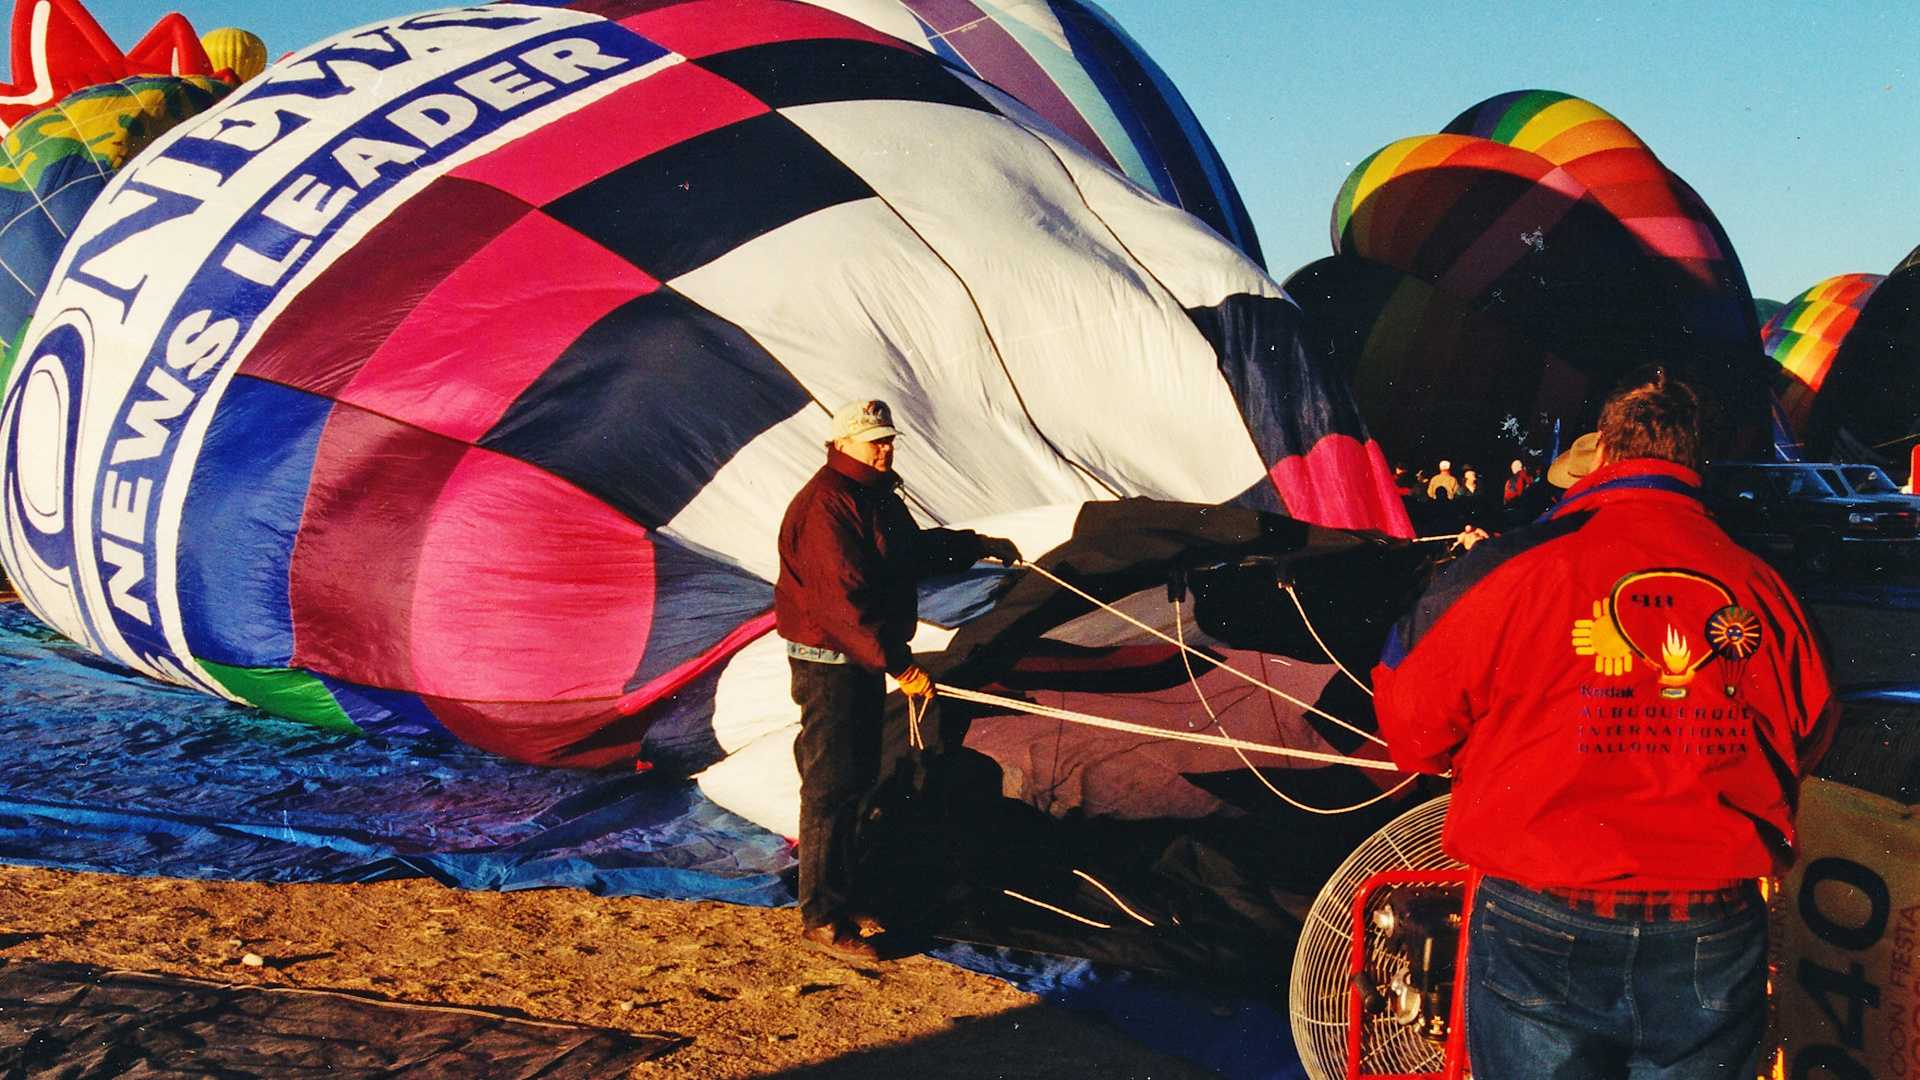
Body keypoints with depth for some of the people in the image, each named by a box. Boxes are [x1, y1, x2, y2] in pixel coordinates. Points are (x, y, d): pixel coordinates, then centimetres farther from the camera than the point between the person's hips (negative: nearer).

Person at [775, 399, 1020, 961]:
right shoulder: (826, 507, -21)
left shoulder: (876, 495, 12)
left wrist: (977, 545, 25)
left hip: (865, 659, 10)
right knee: (831, 788, -5)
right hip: (830, 663, -10)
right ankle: (822, 918, 4)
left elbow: (915, 549, 30)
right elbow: (846, 602, -28)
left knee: (858, 780, 16)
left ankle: (843, 898, 28)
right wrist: (899, 665, -29)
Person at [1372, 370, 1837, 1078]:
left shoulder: (1515, 567, -9)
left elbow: (1414, 729, -1)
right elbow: (1811, 736, 15)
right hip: (1715, 944, 3)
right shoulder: (1761, 589, 0)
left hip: (1541, 936, -2)